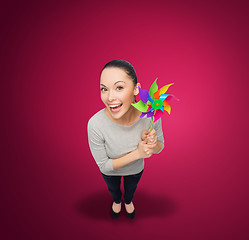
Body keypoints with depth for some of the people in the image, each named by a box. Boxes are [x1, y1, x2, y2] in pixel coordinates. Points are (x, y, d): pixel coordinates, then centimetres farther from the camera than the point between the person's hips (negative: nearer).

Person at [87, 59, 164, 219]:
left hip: (136, 169, 2)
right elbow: (104, 165, -25)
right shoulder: (95, 124, -40)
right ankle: (117, 201, 72)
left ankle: (128, 201, 74)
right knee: (113, 189, 35)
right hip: (110, 171, -1)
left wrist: (151, 143, -37)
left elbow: (160, 147, -14)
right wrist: (136, 153, -37)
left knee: (131, 188, 36)